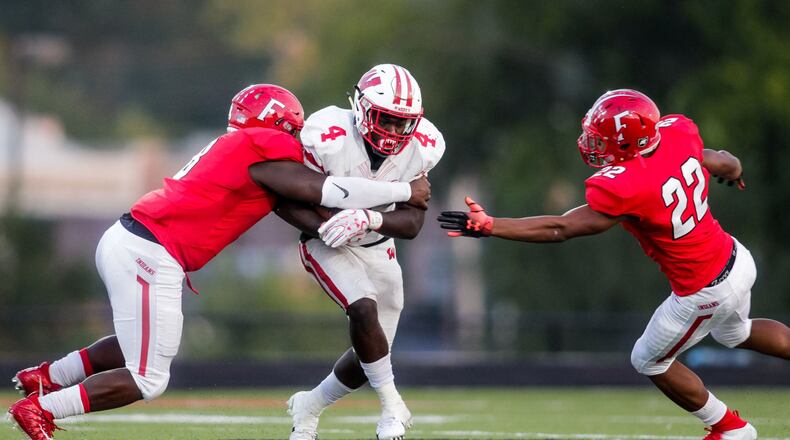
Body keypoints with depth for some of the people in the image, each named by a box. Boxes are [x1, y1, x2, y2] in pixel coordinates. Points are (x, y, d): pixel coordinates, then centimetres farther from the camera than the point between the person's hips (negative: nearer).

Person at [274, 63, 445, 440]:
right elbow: (283, 198, -21)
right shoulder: (329, 138, -30)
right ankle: (393, 408, -14)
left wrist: (369, 219, -38)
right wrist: (324, 227, -38)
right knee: (364, 309, -31)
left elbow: (412, 223, -19)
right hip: (328, 245, -5)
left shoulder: (419, 148, -18)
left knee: (369, 357, 9)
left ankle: (308, 407, 34)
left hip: (377, 248, 5)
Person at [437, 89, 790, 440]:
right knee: (736, 333, 38)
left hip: (704, 292, -7)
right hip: (735, 258, 7)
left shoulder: (623, 189, -32)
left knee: (650, 362, 20)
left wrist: (489, 227, -31)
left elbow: (559, 229, -29)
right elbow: (727, 166, 7)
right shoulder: (677, 133, -12)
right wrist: (731, 168, 33)